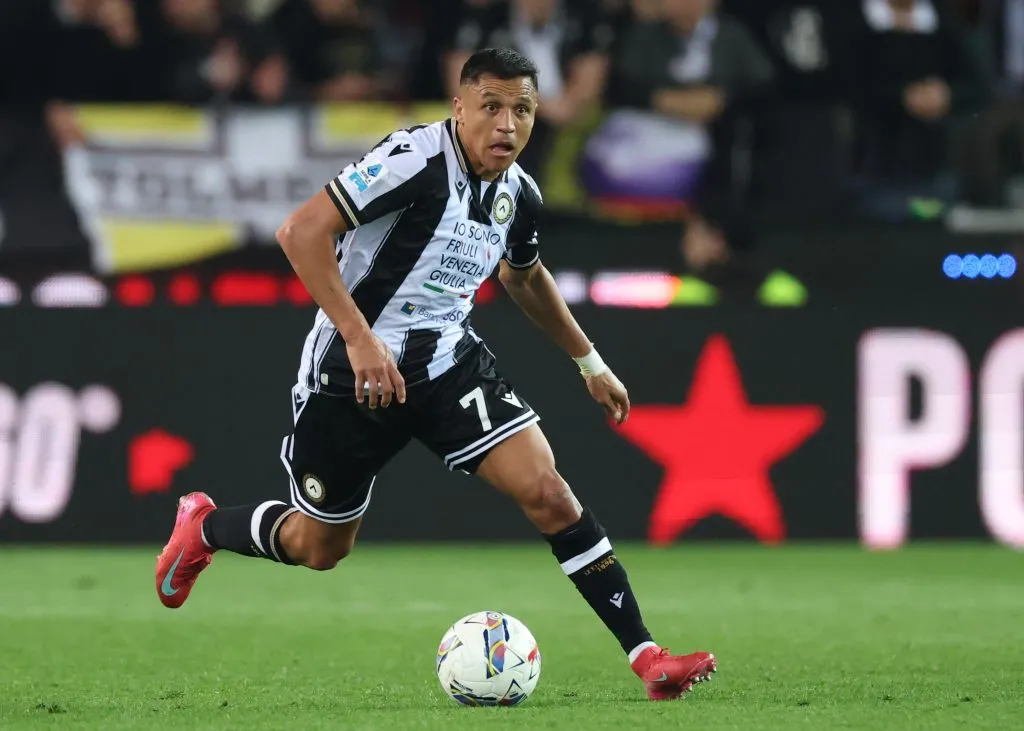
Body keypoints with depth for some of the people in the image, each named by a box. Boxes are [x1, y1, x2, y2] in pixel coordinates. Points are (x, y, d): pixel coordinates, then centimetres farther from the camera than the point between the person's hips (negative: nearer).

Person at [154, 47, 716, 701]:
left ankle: (646, 657, -13)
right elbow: (302, 231, -28)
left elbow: (525, 277, 24)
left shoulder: (519, 193, 1)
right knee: (321, 548, 11)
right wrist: (360, 338, -33)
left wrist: (589, 361, 27)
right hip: (353, 369, -5)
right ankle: (204, 528, 43)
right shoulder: (418, 158, -22)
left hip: (450, 360, 5)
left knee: (546, 491, -14)